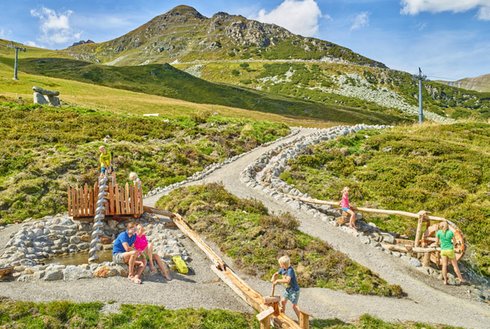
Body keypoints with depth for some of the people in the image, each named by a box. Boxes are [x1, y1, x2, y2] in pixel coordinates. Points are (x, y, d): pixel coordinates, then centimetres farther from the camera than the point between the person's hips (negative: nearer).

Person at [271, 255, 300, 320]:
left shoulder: (290, 270, -29)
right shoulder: (282, 269, -5)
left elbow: (287, 280, -41)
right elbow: (276, 274, 12)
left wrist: (277, 281, -32)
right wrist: (273, 278, -10)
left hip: (294, 290, -8)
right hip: (288, 289, 8)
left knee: (294, 305, -2)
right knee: (283, 301, 16)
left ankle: (300, 319, 12)